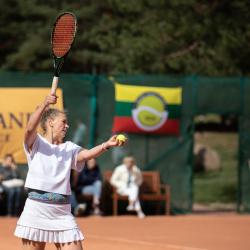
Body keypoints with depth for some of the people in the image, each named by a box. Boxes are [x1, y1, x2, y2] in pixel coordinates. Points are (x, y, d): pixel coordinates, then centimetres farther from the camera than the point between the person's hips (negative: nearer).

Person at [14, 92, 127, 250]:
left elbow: (86, 154, -3)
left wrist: (106, 145, -23)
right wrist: (44, 104, -32)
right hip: (36, 211, -3)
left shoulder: (69, 148, 16)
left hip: (62, 213, 4)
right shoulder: (36, 143, 6)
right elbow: (30, 128, -16)